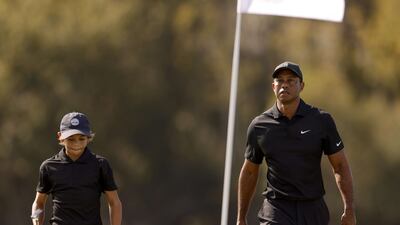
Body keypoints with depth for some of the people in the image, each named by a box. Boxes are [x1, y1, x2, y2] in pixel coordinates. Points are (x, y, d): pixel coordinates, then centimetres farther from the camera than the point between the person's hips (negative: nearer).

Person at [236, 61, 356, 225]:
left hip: (313, 211, 1)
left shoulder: (321, 120, 1)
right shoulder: (259, 126, 2)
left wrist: (349, 209, -4)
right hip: (276, 211, -1)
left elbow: (340, 166, 5)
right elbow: (249, 172, 13)